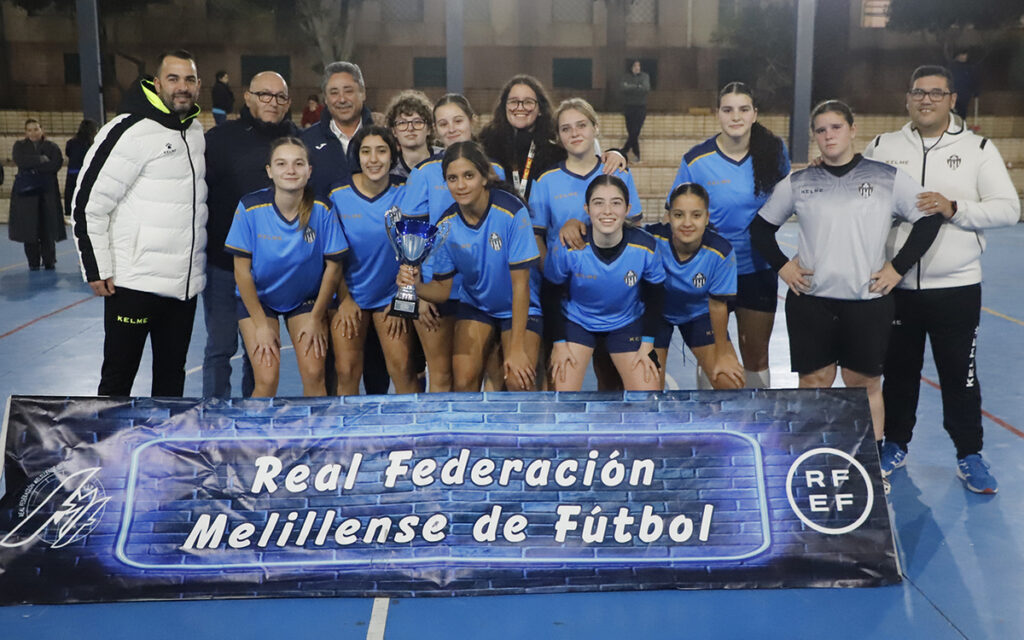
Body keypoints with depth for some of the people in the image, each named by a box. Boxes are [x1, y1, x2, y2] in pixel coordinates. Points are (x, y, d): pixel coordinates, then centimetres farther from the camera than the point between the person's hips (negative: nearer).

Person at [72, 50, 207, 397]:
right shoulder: (131, 131, -12)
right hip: (135, 283, -7)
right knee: (117, 378, 4)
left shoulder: (197, 131, 11)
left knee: (172, 375, 16)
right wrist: (97, 269, -12)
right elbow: (89, 203, -12)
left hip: (185, 283, 7)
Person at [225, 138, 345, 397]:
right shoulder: (250, 207, -19)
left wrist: (316, 317, -4)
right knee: (267, 379, -12)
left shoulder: (321, 209, -17)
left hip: (307, 299, 1)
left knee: (313, 374, -9)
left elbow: (333, 265, -7)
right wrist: (260, 324, -11)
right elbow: (242, 270, -12)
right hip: (258, 298, -1)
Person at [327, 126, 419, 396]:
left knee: (402, 369, -8)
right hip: (350, 297, 0)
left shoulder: (404, 193, -6)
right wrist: (344, 300, -3)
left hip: (392, 294, 0)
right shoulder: (338, 195, -7)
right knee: (347, 371, -4)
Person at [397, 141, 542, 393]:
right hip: (475, 304, 3)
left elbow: (520, 284, -20)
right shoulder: (447, 224, -11)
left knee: (518, 381, -21)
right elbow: (443, 289, -4)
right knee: (463, 381, -13)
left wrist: (517, 348, -19)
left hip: (520, 308, -3)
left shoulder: (511, 211, -23)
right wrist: (416, 285, -28)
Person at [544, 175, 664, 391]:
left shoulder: (645, 247, -21)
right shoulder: (568, 248, -25)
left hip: (627, 323, 2)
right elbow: (551, 295, -9)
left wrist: (647, 344, -4)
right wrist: (559, 342, -8)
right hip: (576, 322, -1)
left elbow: (655, 297, -4)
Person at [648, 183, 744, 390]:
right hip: (656, 313, -1)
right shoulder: (652, 239, -32)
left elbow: (717, 304, -16)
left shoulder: (721, 252, -29)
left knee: (731, 383, -5)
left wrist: (722, 354, -4)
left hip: (699, 313, 1)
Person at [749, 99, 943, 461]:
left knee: (865, 385, 8)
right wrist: (781, 266, 2)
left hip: (868, 300, -1)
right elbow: (761, 226, 13)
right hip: (809, 301, 1)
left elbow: (928, 220, 5)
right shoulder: (797, 184, 5)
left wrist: (898, 267, -2)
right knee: (813, 383, 7)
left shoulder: (888, 179, 1)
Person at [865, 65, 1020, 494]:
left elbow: (1008, 209, -7)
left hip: (956, 287, -1)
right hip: (895, 285, 1)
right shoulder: (882, 147, 4)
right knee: (899, 370, 14)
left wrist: (954, 209, -21)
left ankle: (969, 455, 23)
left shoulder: (978, 149, -1)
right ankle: (896, 445, 30)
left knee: (959, 374, 7)